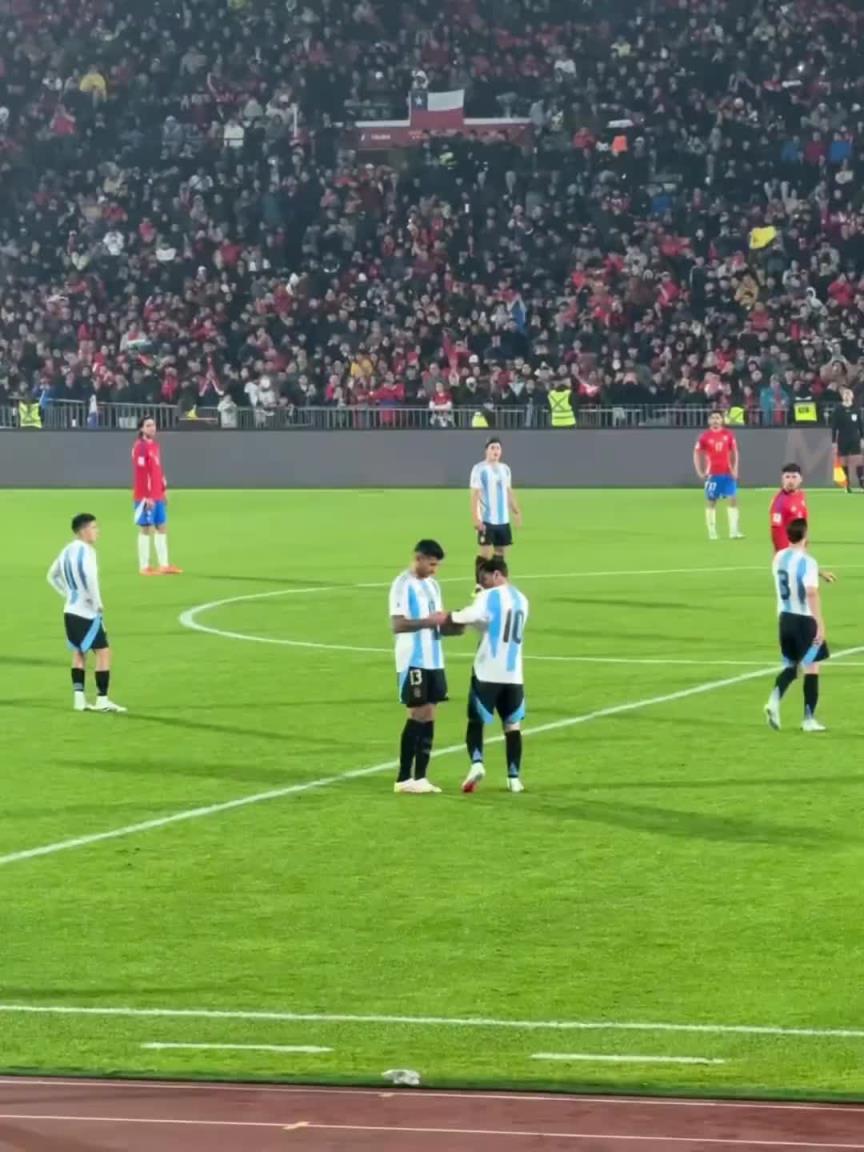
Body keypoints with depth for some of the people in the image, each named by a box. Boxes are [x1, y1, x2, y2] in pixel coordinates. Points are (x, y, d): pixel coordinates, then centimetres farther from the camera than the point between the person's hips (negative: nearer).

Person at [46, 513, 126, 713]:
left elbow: (52, 576, 23)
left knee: (78, 653, 16)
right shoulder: (86, 551, -16)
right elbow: (90, 578, -32)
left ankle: (79, 698, 13)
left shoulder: (67, 550, 11)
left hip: (70, 610, 9)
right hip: (87, 612, -9)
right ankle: (102, 700, -5)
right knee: (103, 652, -3)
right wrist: (98, 604, -20)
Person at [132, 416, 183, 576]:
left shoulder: (154, 445, 14)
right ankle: (144, 567, 3)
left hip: (157, 495, 9)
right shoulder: (140, 447, -14)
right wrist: (146, 496, -22)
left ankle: (163, 565, 18)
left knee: (162, 527, 12)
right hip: (146, 497, -9)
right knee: (145, 529, -3)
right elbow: (140, 473, -19)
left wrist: (164, 489, 18)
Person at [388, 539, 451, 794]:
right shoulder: (403, 585, -11)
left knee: (429, 716, 5)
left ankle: (420, 777, 9)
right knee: (417, 714, -8)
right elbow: (397, 625, -18)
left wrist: (446, 622, 2)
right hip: (413, 660, -8)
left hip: (434, 660, 8)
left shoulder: (432, 584, 15)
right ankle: (404, 779, -4)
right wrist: (428, 621, -25)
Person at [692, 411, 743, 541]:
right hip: (713, 474, -2)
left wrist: (735, 469, 0)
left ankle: (734, 531, -3)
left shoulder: (728, 434, 3)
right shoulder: (705, 436, -2)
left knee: (733, 499, -5)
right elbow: (696, 453, 2)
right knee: (711, 502, 3)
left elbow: (734, 452, 10)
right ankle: (712, 532, 11)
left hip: (728, 473, 2)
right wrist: (700, 472, -6)